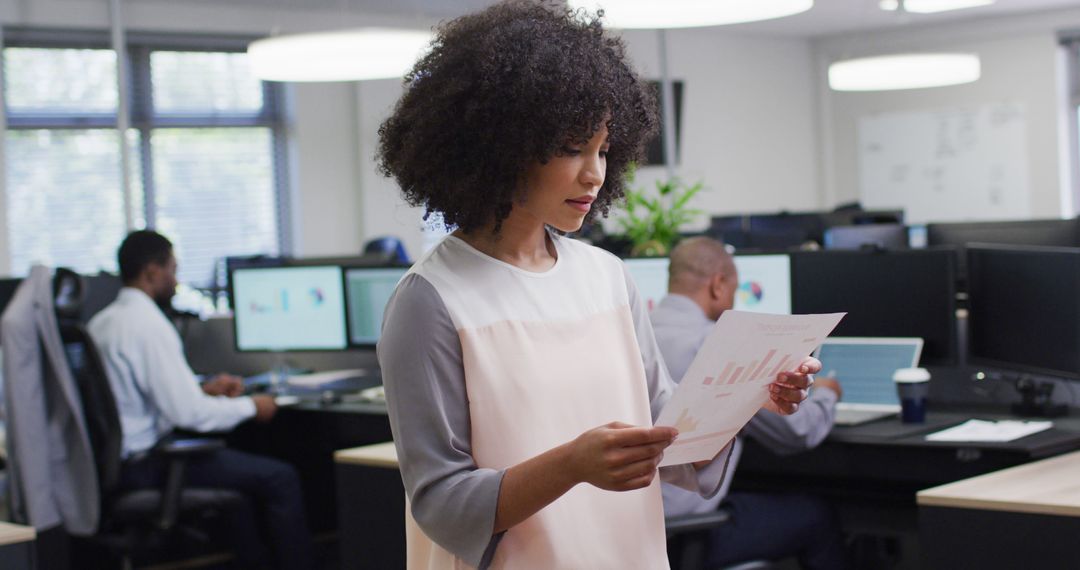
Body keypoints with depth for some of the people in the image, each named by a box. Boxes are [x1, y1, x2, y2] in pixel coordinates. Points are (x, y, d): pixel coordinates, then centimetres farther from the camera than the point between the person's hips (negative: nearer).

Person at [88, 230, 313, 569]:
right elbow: (188, 413, -23)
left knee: (232, 459, 31)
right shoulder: (150, 325, -20)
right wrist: (251, 407, -9)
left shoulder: (101, 322, 9)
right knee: (281, 478, -7)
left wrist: (204, 390, 16)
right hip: (145, 466, -10)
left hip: (111, 461, 10)